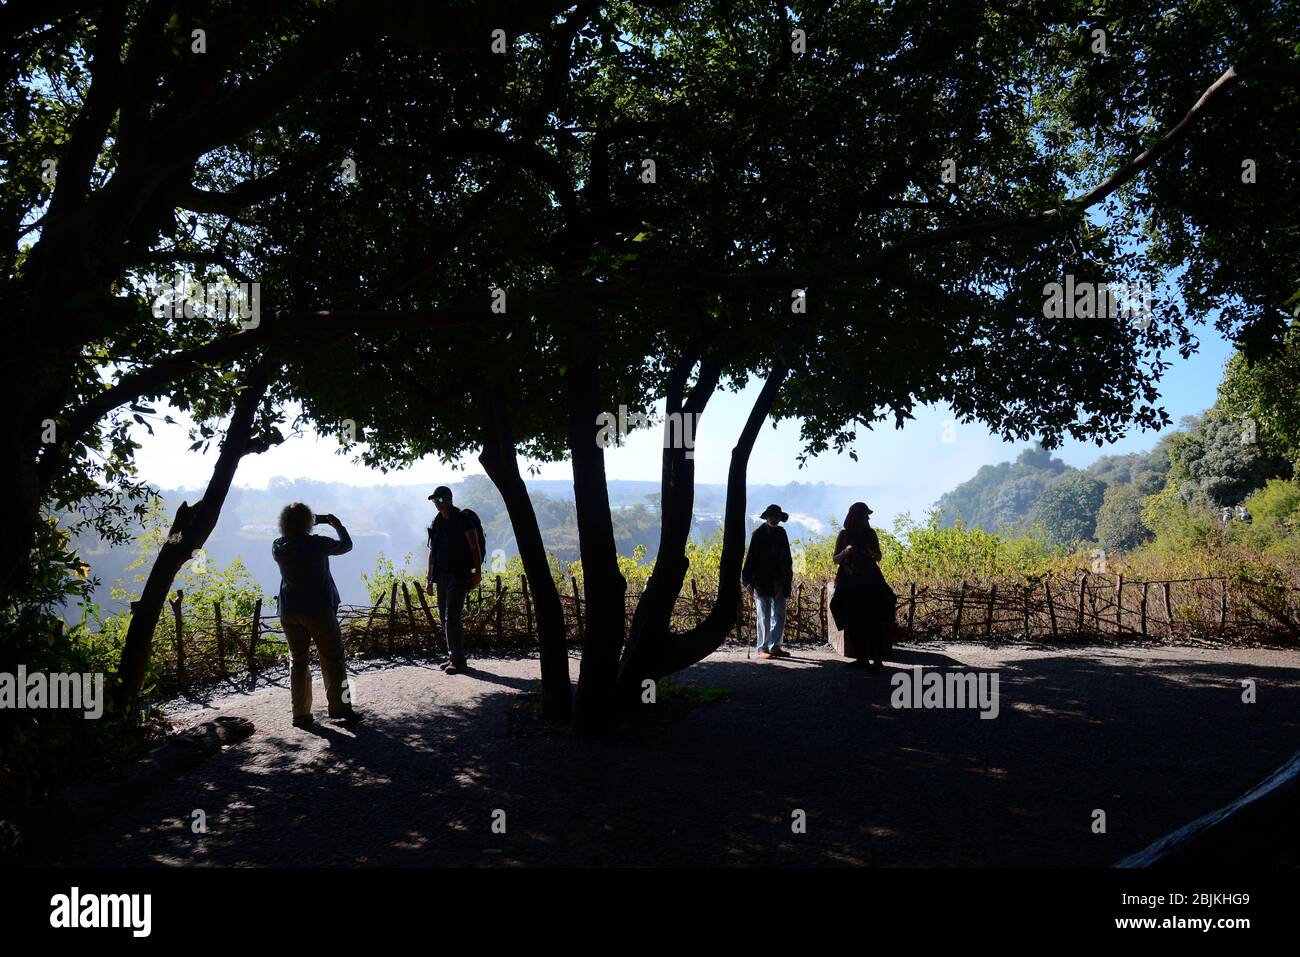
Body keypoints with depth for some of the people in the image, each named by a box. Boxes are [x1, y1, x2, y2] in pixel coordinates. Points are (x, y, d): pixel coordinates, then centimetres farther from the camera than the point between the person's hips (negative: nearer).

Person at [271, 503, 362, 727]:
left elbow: (291, 534, 22)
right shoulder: (317, 544, -13)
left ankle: (300, 713, 11)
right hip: (319, 610, -4)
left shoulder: (278, 547, -1)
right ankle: (340, 707, 5)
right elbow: (345, 545, 3)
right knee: (332, 659, 4)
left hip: (289, 612, 4)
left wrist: (320, 520, 25)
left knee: (298, 661, 11)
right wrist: (338, 526, 21)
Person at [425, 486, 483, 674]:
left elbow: (475, 549, -8)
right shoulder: (437, 523, 12)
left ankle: (458, 660, -7)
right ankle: (453, 657, 18)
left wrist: (478, 573, -14)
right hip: (442, 575, 7)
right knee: (444, 617, 9)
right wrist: (430, 579, 17)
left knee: (452, 617, -12)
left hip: (459, 576, -7)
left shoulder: (462, 520, -8)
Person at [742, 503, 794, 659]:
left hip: (779, 582, 5)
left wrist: (788, 577, 14)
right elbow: (751, 558, -7)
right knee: (764, 616, 0)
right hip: (762, 582, -5)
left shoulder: (781, 533, 10)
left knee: (779, 616, 7)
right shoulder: (758, 534, -5)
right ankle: (763, 648, 5)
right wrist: (749, 581, -12)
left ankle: (774, 647, 15)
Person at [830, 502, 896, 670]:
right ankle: (861, 658, 7)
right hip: (850, 582, 1)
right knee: (854, 622, 0)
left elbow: (878, 557, 10)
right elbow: (836, 560, 4)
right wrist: (846, 551, -17)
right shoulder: (844, 534, 2)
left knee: (874, 620, -11)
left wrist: (870, 553, -13)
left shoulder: (870, 533, 3)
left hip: (869, 580, -1)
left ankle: (877, 659, -14)